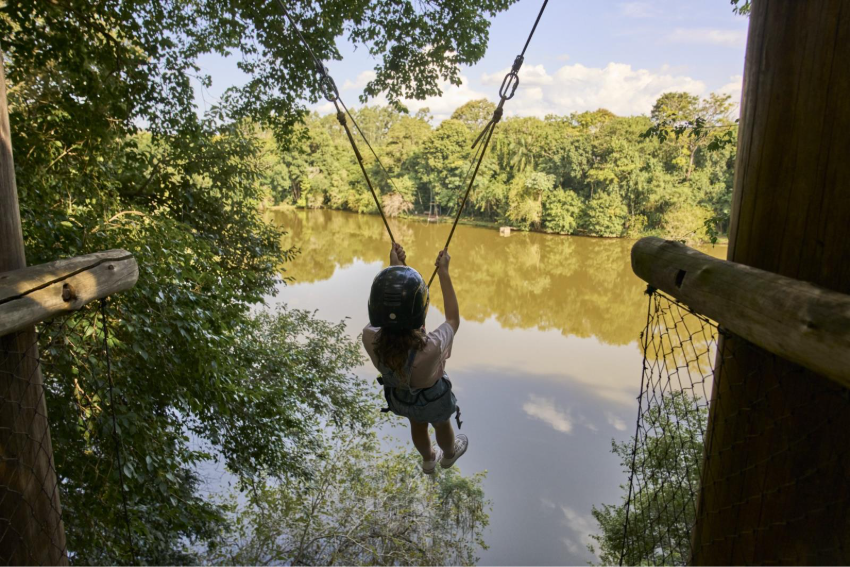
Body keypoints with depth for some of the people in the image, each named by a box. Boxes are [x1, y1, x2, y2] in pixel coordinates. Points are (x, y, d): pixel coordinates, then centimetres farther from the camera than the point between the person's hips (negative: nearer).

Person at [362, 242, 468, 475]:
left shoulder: (370, 339, -38)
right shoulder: (431, 348, -48)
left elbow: (380, 310, -14)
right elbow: (453, 320, -26)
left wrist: (393, 268, -12)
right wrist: (444, 272, -24)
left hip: (399, 395, 3)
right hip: (433, 398, -3)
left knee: (417, 425, 36)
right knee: (442, 425, 33)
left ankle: (428, 460, 68)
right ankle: (449, 454, 68)